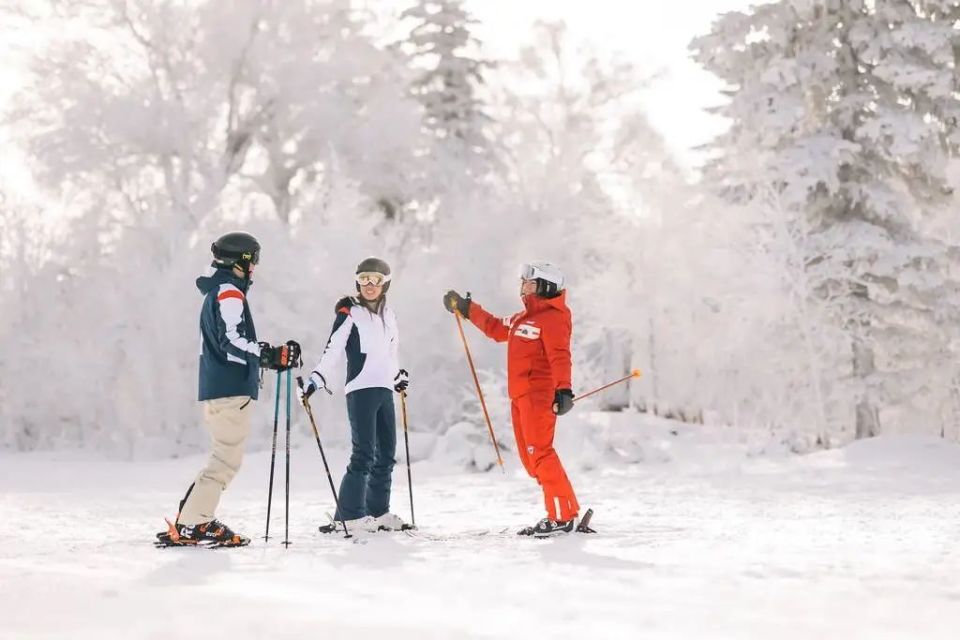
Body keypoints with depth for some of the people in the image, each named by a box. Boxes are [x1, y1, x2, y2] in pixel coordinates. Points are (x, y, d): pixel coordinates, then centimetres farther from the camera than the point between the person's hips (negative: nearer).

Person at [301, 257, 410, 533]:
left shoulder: (388, 315, 17)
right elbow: (333, 349, -13)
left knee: (387, 453, 9)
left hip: (384, 390, 7)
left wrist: (399, 374, 20)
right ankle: (350, 516, -12)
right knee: (364, 454, -13)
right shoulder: (349, 313, -3)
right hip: (361, 389, -7)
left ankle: (378, 511, 18)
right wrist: (316, 378, -24)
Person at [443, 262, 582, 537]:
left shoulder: (553, 318, -10)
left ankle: (563, 516, -15)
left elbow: (560, 357, -22)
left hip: (539, 395, -10)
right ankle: (559, 513, 10)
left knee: (539, 452, -15)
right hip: (520, 396, 10)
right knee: (530, 457, 8)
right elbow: (497, 328, 36)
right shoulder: (524, 317, 20)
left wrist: (564, 390, -33)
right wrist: (468, 309, 40)